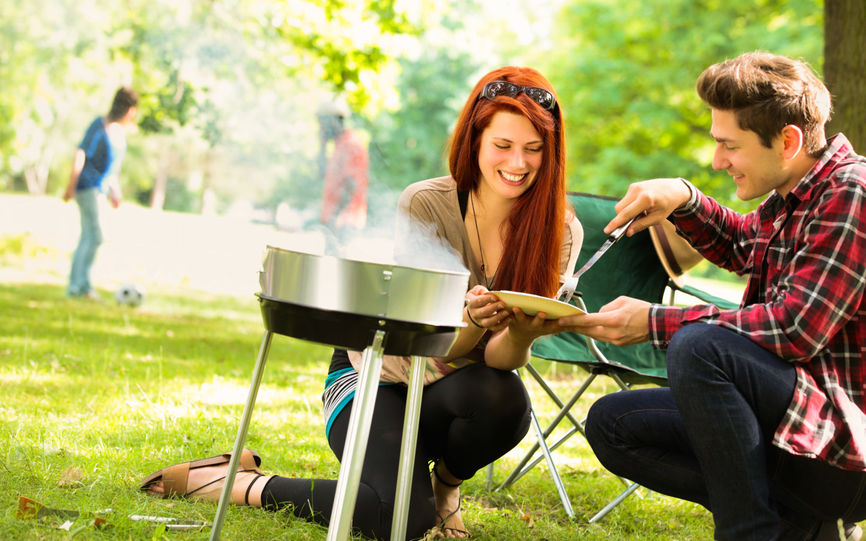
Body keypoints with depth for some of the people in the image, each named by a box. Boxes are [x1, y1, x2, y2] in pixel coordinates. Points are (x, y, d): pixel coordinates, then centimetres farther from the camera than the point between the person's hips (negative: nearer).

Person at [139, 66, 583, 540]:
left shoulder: (562, 233, -13)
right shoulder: (422, 207, -20)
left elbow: (501, 358, -15)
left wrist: (521, 334, -39)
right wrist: (472, 322, -45)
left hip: (455, 390, 3)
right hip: (376, 374, -3)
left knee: (503, 402, -34)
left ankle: (446, 482, 1)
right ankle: (239, 482, -4)